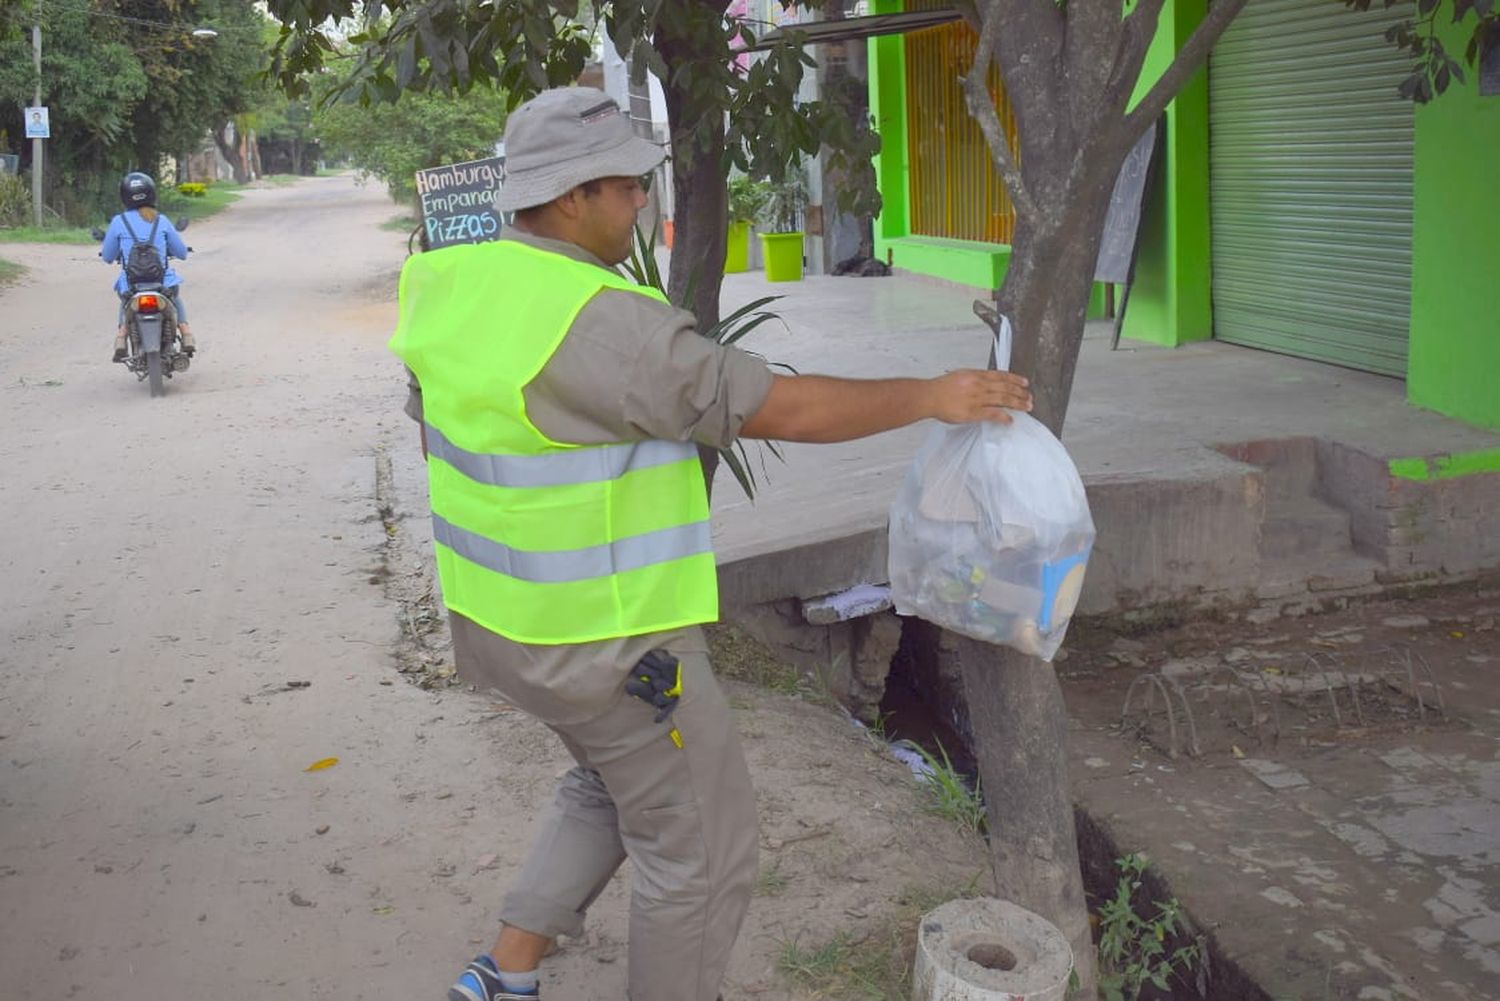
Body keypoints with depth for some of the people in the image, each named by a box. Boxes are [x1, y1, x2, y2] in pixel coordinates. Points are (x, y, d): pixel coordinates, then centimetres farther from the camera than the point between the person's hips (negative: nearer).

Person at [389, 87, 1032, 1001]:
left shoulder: (460, 285, 0)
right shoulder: (602, 323, -27)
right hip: (606, 639, -9)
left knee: (616, 785, 29)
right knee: (702, 843, 10)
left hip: (503, 614, 9)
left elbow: (443, 435, 14)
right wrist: (932, 396, -13)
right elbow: (782, 410, -24)